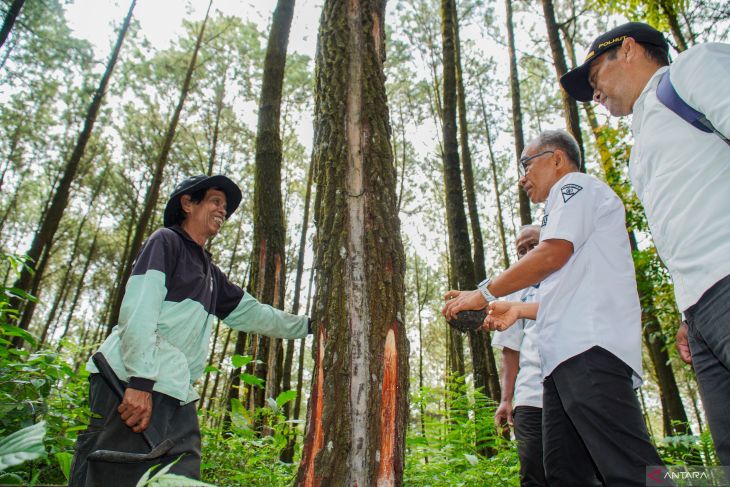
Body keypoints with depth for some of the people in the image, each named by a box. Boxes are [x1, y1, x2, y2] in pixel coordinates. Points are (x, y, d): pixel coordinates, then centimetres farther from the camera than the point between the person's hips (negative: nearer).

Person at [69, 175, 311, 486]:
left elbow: (252, 314, 30)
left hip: (177, 395, 8)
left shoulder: (211, 274, 26)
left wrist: (308, 325, 31)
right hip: (132, 383, -8)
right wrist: (141, 381, -19)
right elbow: (137, 311, -10)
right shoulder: (165, 241, 3)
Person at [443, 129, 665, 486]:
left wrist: (484, 293, -3)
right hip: (566, 355, 10)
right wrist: (517, 309, 31)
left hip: (589, 347, -10)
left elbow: (552, 254, -11)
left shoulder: (575, 185, 6)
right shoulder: (571, 206, 34)